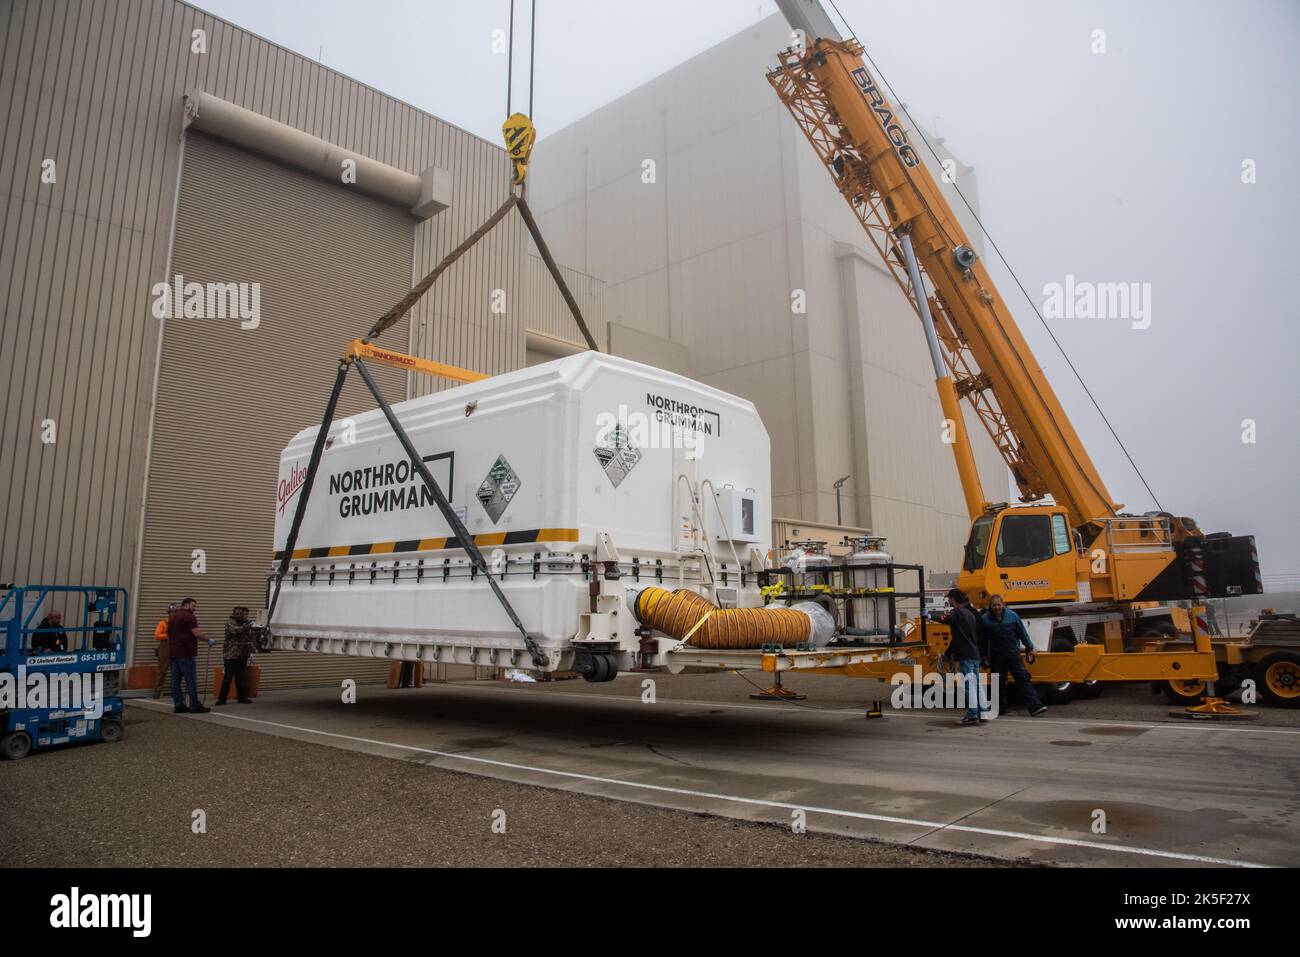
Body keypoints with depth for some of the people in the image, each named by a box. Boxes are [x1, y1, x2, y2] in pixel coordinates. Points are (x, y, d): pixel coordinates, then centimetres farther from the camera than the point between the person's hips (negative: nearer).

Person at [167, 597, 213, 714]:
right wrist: (209, 640, -6)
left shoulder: (172, 617, 18)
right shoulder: (188, 616, -10)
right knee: (191, 680, -5)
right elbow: (197, 633, -18)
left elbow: (169, 634, 25)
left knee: (176, 680, 7)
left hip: (173, 652, 9)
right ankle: (195, 706, -4)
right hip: (185, 653, -9)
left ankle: (178, 705, 7)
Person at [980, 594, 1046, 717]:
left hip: (1013, 654, 1)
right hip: (996, 657, -1)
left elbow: (1022, 633, 7)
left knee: (1024, 678, -5)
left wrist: (1030, 648, 10)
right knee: (998, 683, 7)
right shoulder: (985, 619, -5)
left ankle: (1035, 706, -7)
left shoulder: (1012, 615, -1)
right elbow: (982, 639, 0)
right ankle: (1000, 708, 19)